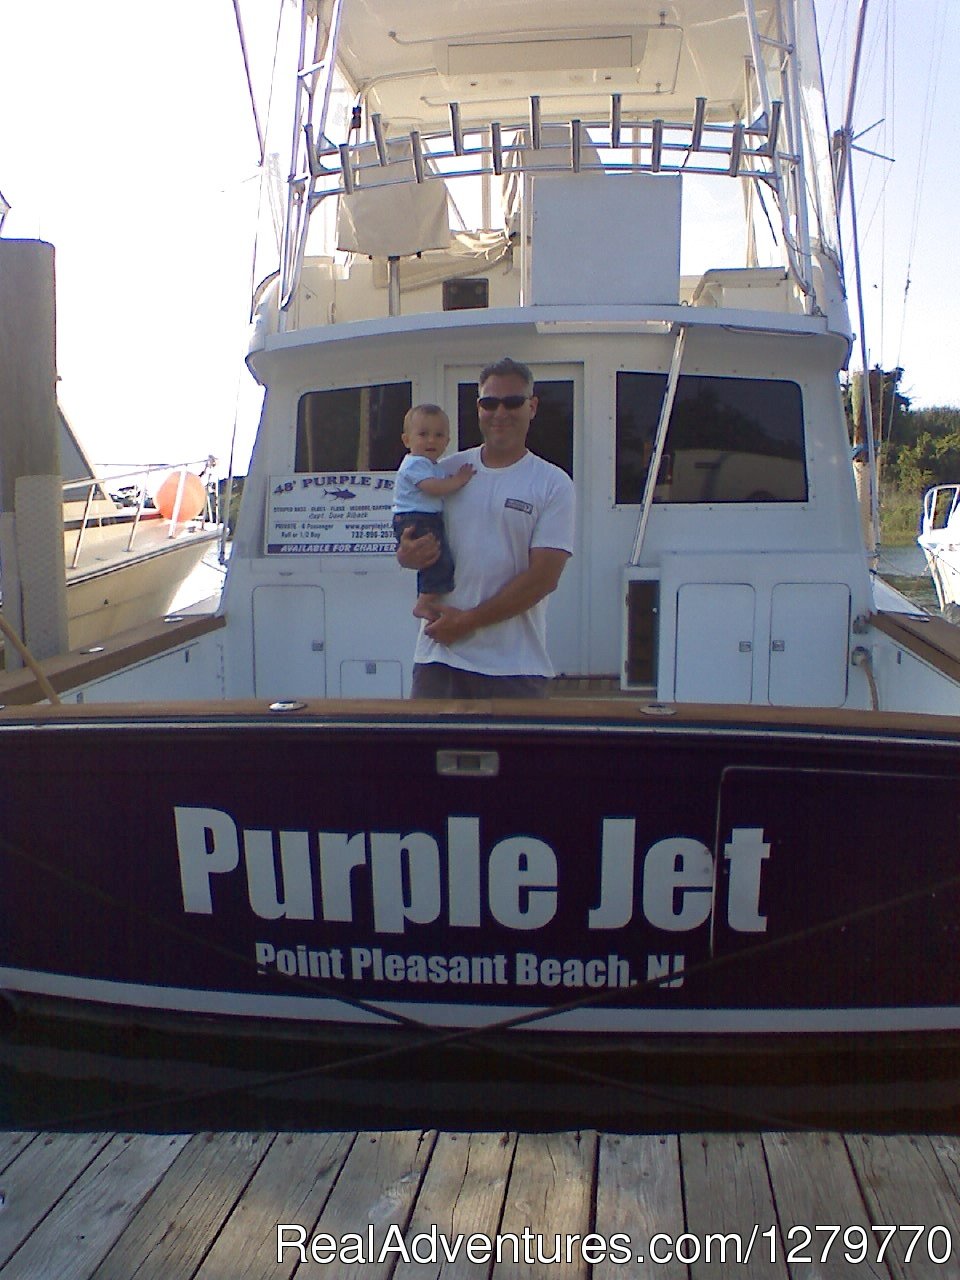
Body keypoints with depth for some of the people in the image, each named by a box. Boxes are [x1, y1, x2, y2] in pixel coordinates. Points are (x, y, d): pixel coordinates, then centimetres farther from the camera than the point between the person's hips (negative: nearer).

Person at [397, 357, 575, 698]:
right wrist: (408, 554, -10)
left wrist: (467, 621, -13)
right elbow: (408, 542, 16)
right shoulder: (447, 471, 10)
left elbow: (544, 577, -9)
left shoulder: (554, 485, 0)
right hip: (439, 657, 2)